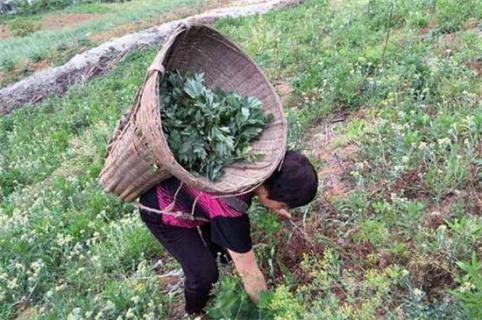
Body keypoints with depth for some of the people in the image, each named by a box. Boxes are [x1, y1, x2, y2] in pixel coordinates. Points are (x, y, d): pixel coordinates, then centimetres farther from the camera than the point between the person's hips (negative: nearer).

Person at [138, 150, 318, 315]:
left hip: (186, 196, 8)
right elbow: (249, 273, -27)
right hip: (163, 211, -7)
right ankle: (194, 314, 22)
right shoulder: (231, 211, -41)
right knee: (204, 273, -11)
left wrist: (274, 205, 3)